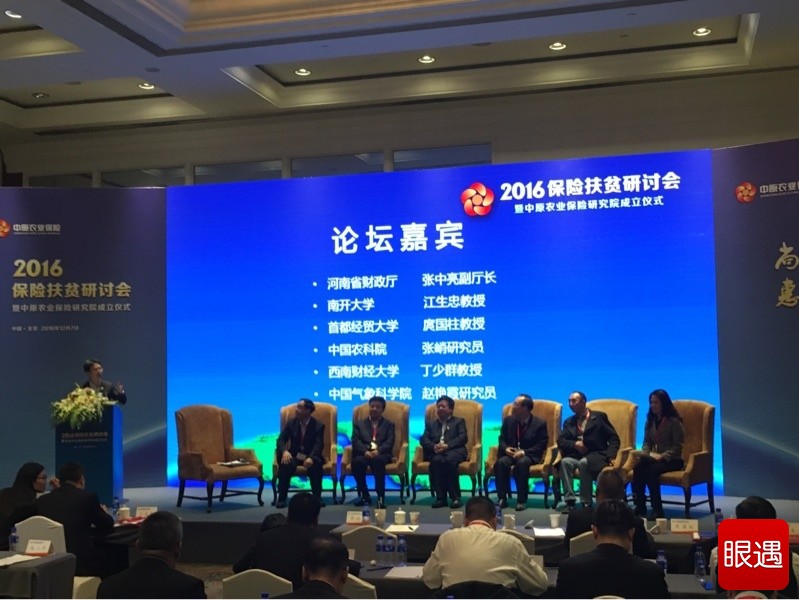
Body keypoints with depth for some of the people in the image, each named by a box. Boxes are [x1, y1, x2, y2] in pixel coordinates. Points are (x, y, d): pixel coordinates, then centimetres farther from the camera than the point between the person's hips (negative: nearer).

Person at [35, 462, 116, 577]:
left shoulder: (42, 500, 6)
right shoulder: (88, 497, -5)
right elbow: (108, 526, 5)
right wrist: (103, 512, 27)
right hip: (81, 562, -5)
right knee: (110, 567, 22)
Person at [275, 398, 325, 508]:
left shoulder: (318, 426, -5)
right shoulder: (291, 423, 4)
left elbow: (319, 445, -18)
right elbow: (281, 440, -2)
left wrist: (311, 458, -39)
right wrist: (285, 451, -26)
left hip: (311, 456, -2)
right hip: (294, 455, 2)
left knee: (315, 464, -36)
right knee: (286, 464, -32)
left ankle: (317, 497, -23)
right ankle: (281, 498, -24)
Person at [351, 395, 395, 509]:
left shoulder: (389, 425, 21)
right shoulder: (359, 424, 24)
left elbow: (389, 443, 4)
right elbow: (356, 442, 7)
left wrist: (377, 451, -17)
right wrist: (365, 451, -15)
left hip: (381, 455, -1)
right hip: (364, 454, 1)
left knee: (377, 461, -39)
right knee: (356, 462, -35)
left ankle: (380, 497, -34)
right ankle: (364, 495, -17)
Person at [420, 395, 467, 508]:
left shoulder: (459, 421, 21)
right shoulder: (431, 423, 29)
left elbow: (463, 438, 3)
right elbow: (424, 439, 12)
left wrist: (447, 446, -15)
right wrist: (434, 446, -12)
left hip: (454, 450, -2)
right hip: (436, 452, 2)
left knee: (449, 460, -37)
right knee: (437, 460, -34)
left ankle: (455, 497, -32)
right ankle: (440, 497, -32)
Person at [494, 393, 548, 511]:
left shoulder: (539, 423, -2)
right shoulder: (508, 420, 10)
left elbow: (541, 445, -7)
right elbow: (502, 439, 15)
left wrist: (524, 452, -19)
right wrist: (506, 449, -9)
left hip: (529, 455, -4)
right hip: (510, 453, 4)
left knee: (522, 463, -39)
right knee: (500, 463, -31)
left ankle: (522, 500, -31)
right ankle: (502, 498, -25)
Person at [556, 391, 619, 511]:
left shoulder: (599, 417, 8)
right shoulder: (569, 422, 19)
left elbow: (614, 438, 2)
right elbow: (560, 441, 8)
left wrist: (610, 455, -15)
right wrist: (574, 444, -12)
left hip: (595, 455, -3)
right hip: (576, 454, 4)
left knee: (584, 463, -35)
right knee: (565, 462, -29)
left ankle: (586, 502, -26)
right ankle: (570, 501, -28)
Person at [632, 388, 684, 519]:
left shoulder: (674, 421, -5)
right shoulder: (650, 420, 14)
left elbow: (677, 446, -8)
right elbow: (647, 442, 17)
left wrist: (662, 456, -19)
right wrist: (645, 453, -4)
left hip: (671, 460, -5)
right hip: (654, 457, 5)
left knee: (651, 470, -35)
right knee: (637, 467, -28)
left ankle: (657, 510, -27)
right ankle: (639, 506, -26)